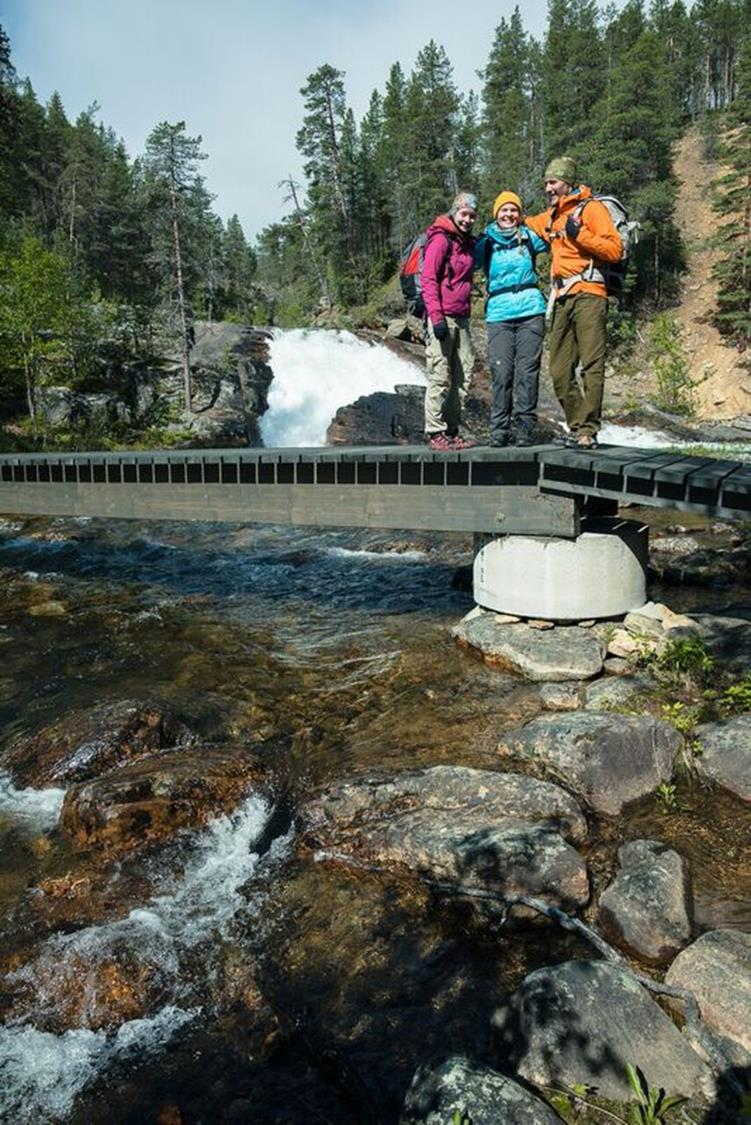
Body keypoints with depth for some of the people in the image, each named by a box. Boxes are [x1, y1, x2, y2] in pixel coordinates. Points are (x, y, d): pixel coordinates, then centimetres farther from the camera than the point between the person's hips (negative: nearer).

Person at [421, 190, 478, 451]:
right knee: (440, 377, -8)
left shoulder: (469, 243, 18)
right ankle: (435, 432, -3)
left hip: (461, 319, 8)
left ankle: (452, 430, 12)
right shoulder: (441, 239, -5)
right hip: (442, 319, -8)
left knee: (463, 375, 6)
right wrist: (436, 317, -18)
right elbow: (428, 279, -11)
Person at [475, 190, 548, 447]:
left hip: (531, 312, 1)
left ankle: (525, 429, -2)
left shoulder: (529, 237, 14)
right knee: (501, 373, -8)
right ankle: (499, 430, -2)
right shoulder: (485, 243, 12)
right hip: (499, 314, -1)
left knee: (527, 371, -5)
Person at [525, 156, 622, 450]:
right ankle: (576, 426, 13)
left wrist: (579, 234, -14)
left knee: (591, 367, -10)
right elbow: (528, 224, 44)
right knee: (560, 372, 5)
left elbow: (614, 250, -8)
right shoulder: (551, 217, 23)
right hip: (562, 299, 8)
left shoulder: (591, 208, 2)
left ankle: (588, 431, -10)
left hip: (587, 295, -8)